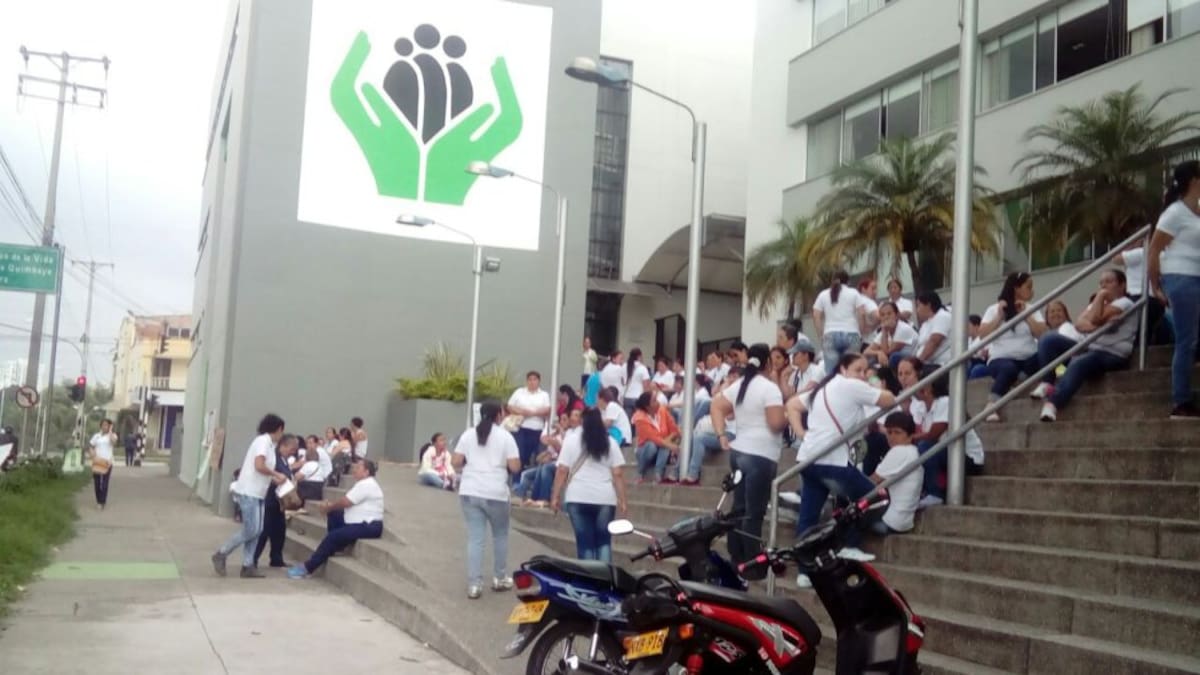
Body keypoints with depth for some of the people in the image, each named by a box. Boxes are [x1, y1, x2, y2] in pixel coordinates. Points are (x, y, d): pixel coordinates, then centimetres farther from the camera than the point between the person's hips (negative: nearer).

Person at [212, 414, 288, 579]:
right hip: (249, 492, -10)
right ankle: (221, 554, 4)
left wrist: (275, 480, 6)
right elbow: (259, 466, -24)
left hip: (256, 493, 10)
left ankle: (247, 566, 8)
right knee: (250, 530, -8)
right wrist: (277, 475, -14)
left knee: (256, 531, 6)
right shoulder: (264, 441, -12)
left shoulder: (267, 443, 16)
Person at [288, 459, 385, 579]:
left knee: (333, 536, -18)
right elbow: (346, 501, 16)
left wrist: (328, 507, -1)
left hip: (369, 527, -11)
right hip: (361, 522, 11)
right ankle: (332, 548, 11)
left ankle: (307, 568, -13)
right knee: (333, 514, 11)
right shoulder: (364, 483, 17)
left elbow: (344, 502, -17)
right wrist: (330, 505, 1)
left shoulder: (365, 485, -17)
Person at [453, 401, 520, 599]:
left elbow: (456, 462, 3)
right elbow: (515, 467, -8)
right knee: (500, 535, 17)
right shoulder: (505, 436, -3)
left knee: (475, 538, 4)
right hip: (495, 493, -3)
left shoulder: (468, 434, 6)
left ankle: (474, 584, 0)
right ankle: (500, 579, 25)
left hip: (470, 492, 3)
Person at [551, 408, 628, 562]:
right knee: (604, 541, 11)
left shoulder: (572, 440, 2)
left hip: (578, 498, -1)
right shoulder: (610, 442, 7)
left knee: (585, 541, 4)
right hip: (605, 498, 1)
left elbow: (562, 471, -3)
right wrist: (622, 501, 6)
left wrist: (555, 497, 2)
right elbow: (617, 474, 2)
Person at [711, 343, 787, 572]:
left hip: (738, 451, 8)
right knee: (754, 513, -4)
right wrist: (788, 417, 2)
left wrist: (721, 436, 10)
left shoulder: (738, 385, 10)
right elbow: (777, 423, -18)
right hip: (761, 455, -8)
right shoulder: (769, 388, -13)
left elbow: (716, 407, 14)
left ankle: (736, 559, 19)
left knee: (739, 509, 14)